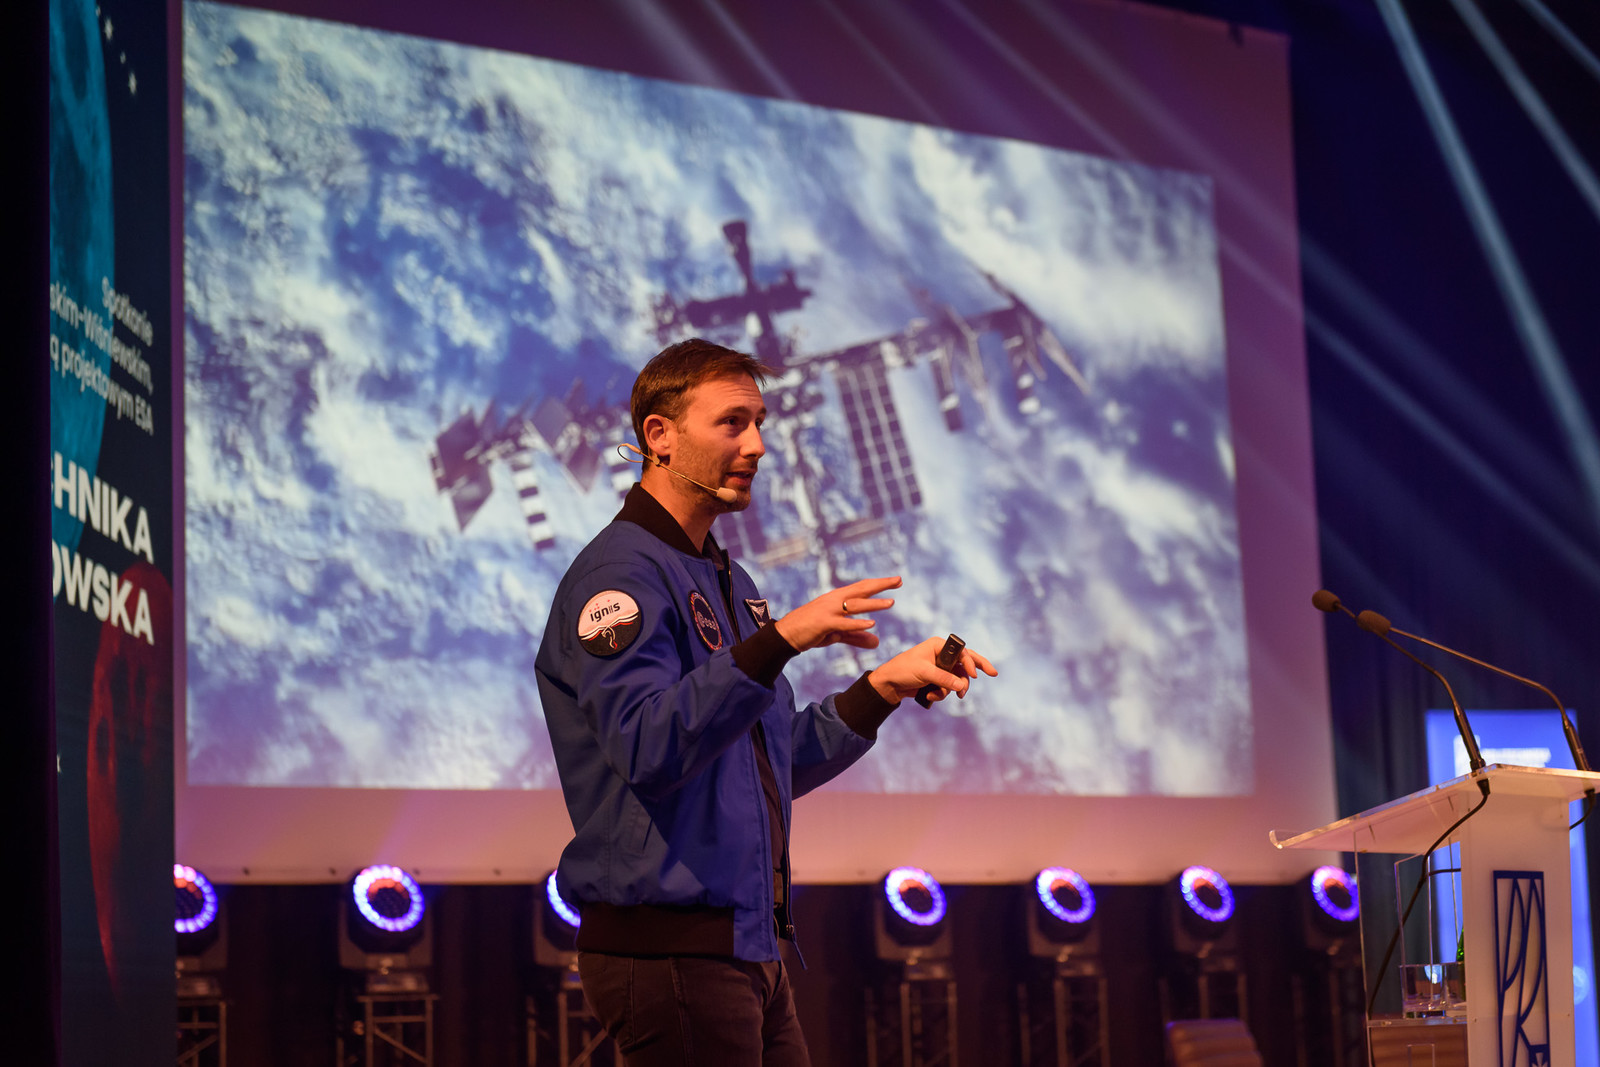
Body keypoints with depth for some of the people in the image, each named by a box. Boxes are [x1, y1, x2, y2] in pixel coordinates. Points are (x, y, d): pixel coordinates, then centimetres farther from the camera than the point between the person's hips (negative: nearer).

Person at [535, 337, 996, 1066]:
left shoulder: (730, 583, 20)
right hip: (667, 947, -9)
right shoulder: (619, 575, -11)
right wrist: (777, 642, -35)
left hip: (748, 948, 9)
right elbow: (648, 749, -27)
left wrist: (886, 687, 12)